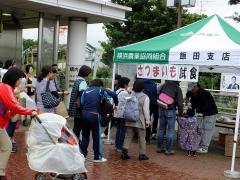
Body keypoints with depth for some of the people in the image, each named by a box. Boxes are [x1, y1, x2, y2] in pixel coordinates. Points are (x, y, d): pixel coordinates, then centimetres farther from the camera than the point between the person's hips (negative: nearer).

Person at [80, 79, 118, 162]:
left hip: (84, 113, 4)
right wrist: (116, 104, 12)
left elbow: (81, 102, 6)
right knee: (97, 136, 5)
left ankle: (82, 154, 20)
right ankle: (98, 157, 12)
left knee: (85, 135, 14)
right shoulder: (100, 90, 5)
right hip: (94, 115, -4)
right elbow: (114, 95, -2)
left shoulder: (86, 91, 15)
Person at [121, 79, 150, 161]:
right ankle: (142, 154, 11)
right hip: (140, 121, -4)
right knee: (142, 138, 6)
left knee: (128, 136, 10)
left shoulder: (131, 95, 3)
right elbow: (146, 110, -10)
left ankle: (124, 152, 6)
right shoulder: (145, 97, -10)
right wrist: (147, 121, -3)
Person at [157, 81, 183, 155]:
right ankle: (169, 149, 2)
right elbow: (180, 102, -8)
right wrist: (180, 113, -1)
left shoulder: (163, 86, 8)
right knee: (170, 130, 1)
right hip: (171, 110, -5)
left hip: (161, 109, 5)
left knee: (161, 129, 14)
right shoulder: (177, 88, -5)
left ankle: (160, 147, 20)